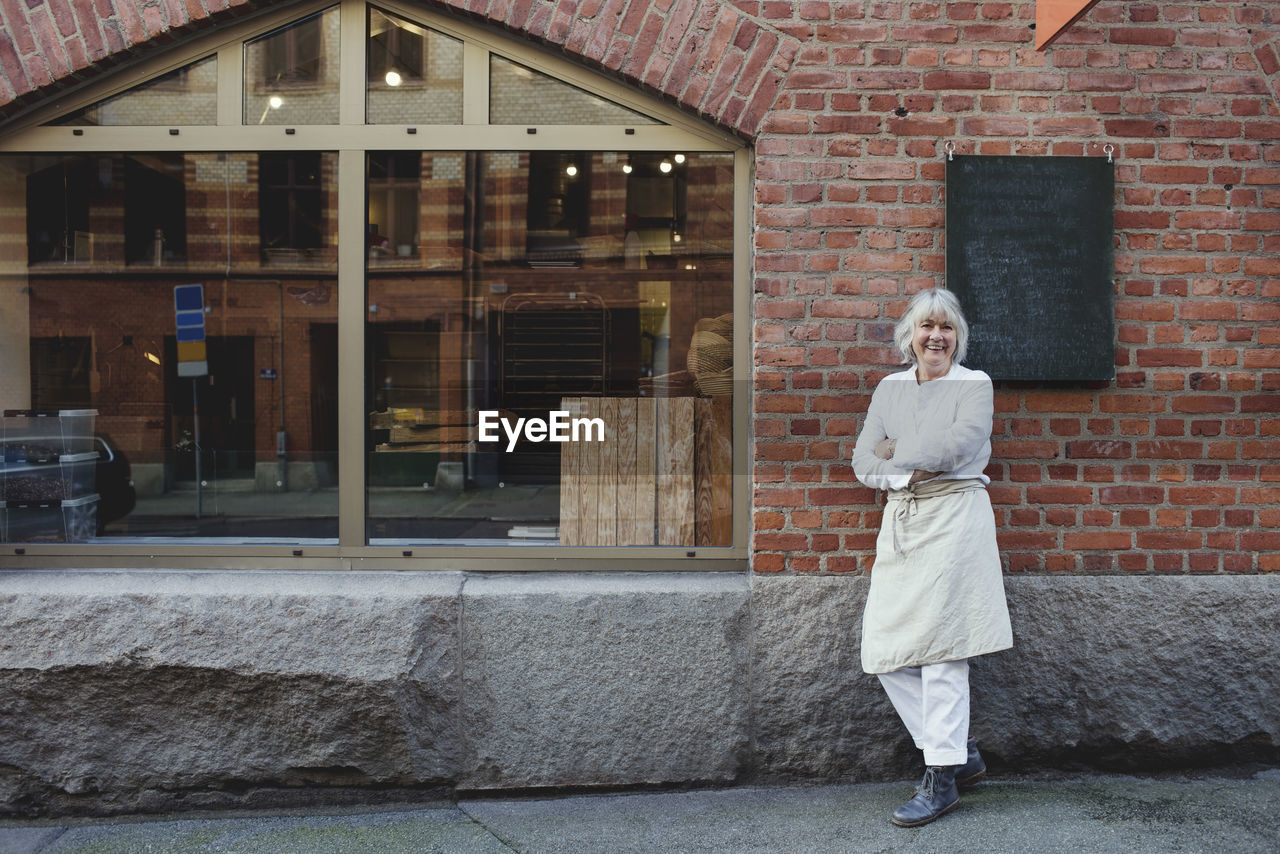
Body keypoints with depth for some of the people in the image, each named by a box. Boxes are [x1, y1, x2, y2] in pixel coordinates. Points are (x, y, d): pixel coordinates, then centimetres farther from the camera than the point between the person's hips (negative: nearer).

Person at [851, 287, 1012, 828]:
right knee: (884, 649, 2)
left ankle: (942, 779, 0)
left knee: (940, 644, -8)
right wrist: (911, 471, -10)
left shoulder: (975, 386, 2)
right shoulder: (889, 388, 15)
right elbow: (863, 462, 7)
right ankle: (961, 752, 17)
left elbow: (954, 446, -15)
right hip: (900, 520, 6)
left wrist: (895, 451, -5)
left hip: (954, 515, -5)